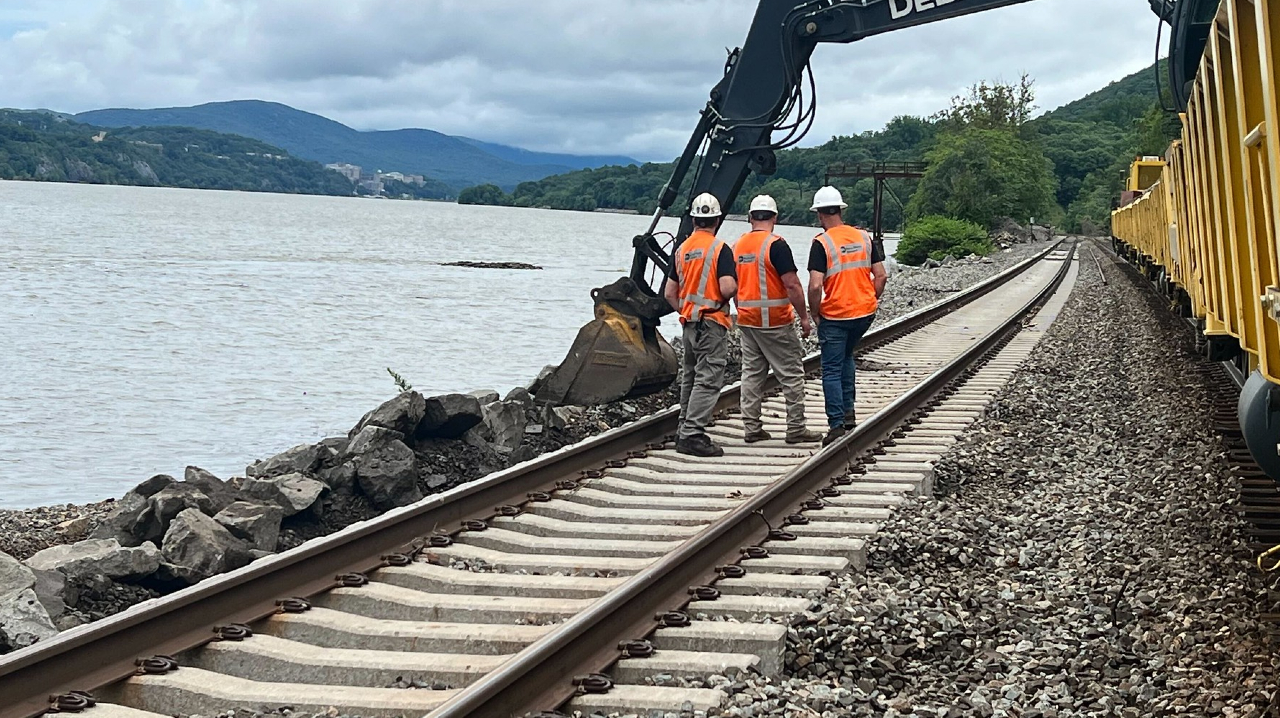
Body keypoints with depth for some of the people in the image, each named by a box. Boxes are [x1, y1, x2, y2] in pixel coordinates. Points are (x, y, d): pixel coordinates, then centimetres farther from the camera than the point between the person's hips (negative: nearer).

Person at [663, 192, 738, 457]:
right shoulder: (719, 249, -12)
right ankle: (693, 435, -13)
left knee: (690, 377, 17)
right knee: (709, 380, -7)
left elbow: (669, 293, 11)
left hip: (688, 323, 7)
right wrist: (730, 293, -2)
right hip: (712, 323, -7)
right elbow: (728, 287, -23)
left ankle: (685, 430, 23)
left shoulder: (681, 249, 9)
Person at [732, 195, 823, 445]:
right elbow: (792, 285, -18)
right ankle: (796, 428, 3)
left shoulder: (737, 246, 7)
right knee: (791, 374, 1)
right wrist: (804, 317, -10)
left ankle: (752, 427, 11)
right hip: (775, 321, -7)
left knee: (751, 373, 11)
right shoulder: (776, 245, -14)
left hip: (746, 320, 7)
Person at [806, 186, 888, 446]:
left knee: (832, 370, 4)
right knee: (846, 357, 27)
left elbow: (815, 286, -20)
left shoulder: (821, 242, -13)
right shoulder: (864, 237, 3)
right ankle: (848, 412, 26)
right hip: (865, 312, 6)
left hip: (835, 315, -5)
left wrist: (815, 314, -6)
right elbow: (881, 276, 3)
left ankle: (837, 426, 2)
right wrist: (872, 301, 15)